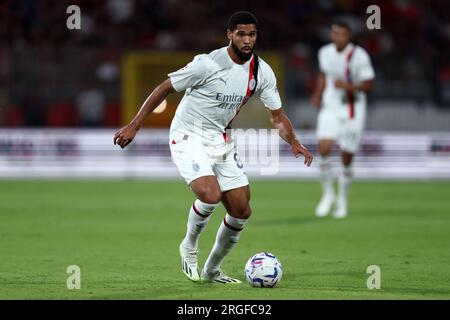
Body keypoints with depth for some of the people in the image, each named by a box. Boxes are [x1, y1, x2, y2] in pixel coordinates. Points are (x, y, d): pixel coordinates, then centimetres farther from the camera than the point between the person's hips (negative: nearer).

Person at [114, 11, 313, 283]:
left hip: (221, 141, 6)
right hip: (188, 138, -6)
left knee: (242, 211, 2)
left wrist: (294, 143, -14)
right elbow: (164, 89, -11)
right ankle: (189, 247, 1)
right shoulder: (208, 64, -19)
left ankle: (212, 270, 23)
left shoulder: (262, 72, -2)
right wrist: (134, 126, -12)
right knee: (211, 195, -28)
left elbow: (278, 116, 5)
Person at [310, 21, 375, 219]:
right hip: (330, 108, 3)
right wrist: (318, 95, 9)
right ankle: (328, 194, 3)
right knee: (324, 149, -16)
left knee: (346, 159, 2)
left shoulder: (359, 55, -13)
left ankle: (342, 200, 22)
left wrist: (348, 86, -25)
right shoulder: (325, 52, 3)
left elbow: (368, 85, -10)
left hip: (352, 112, -3)